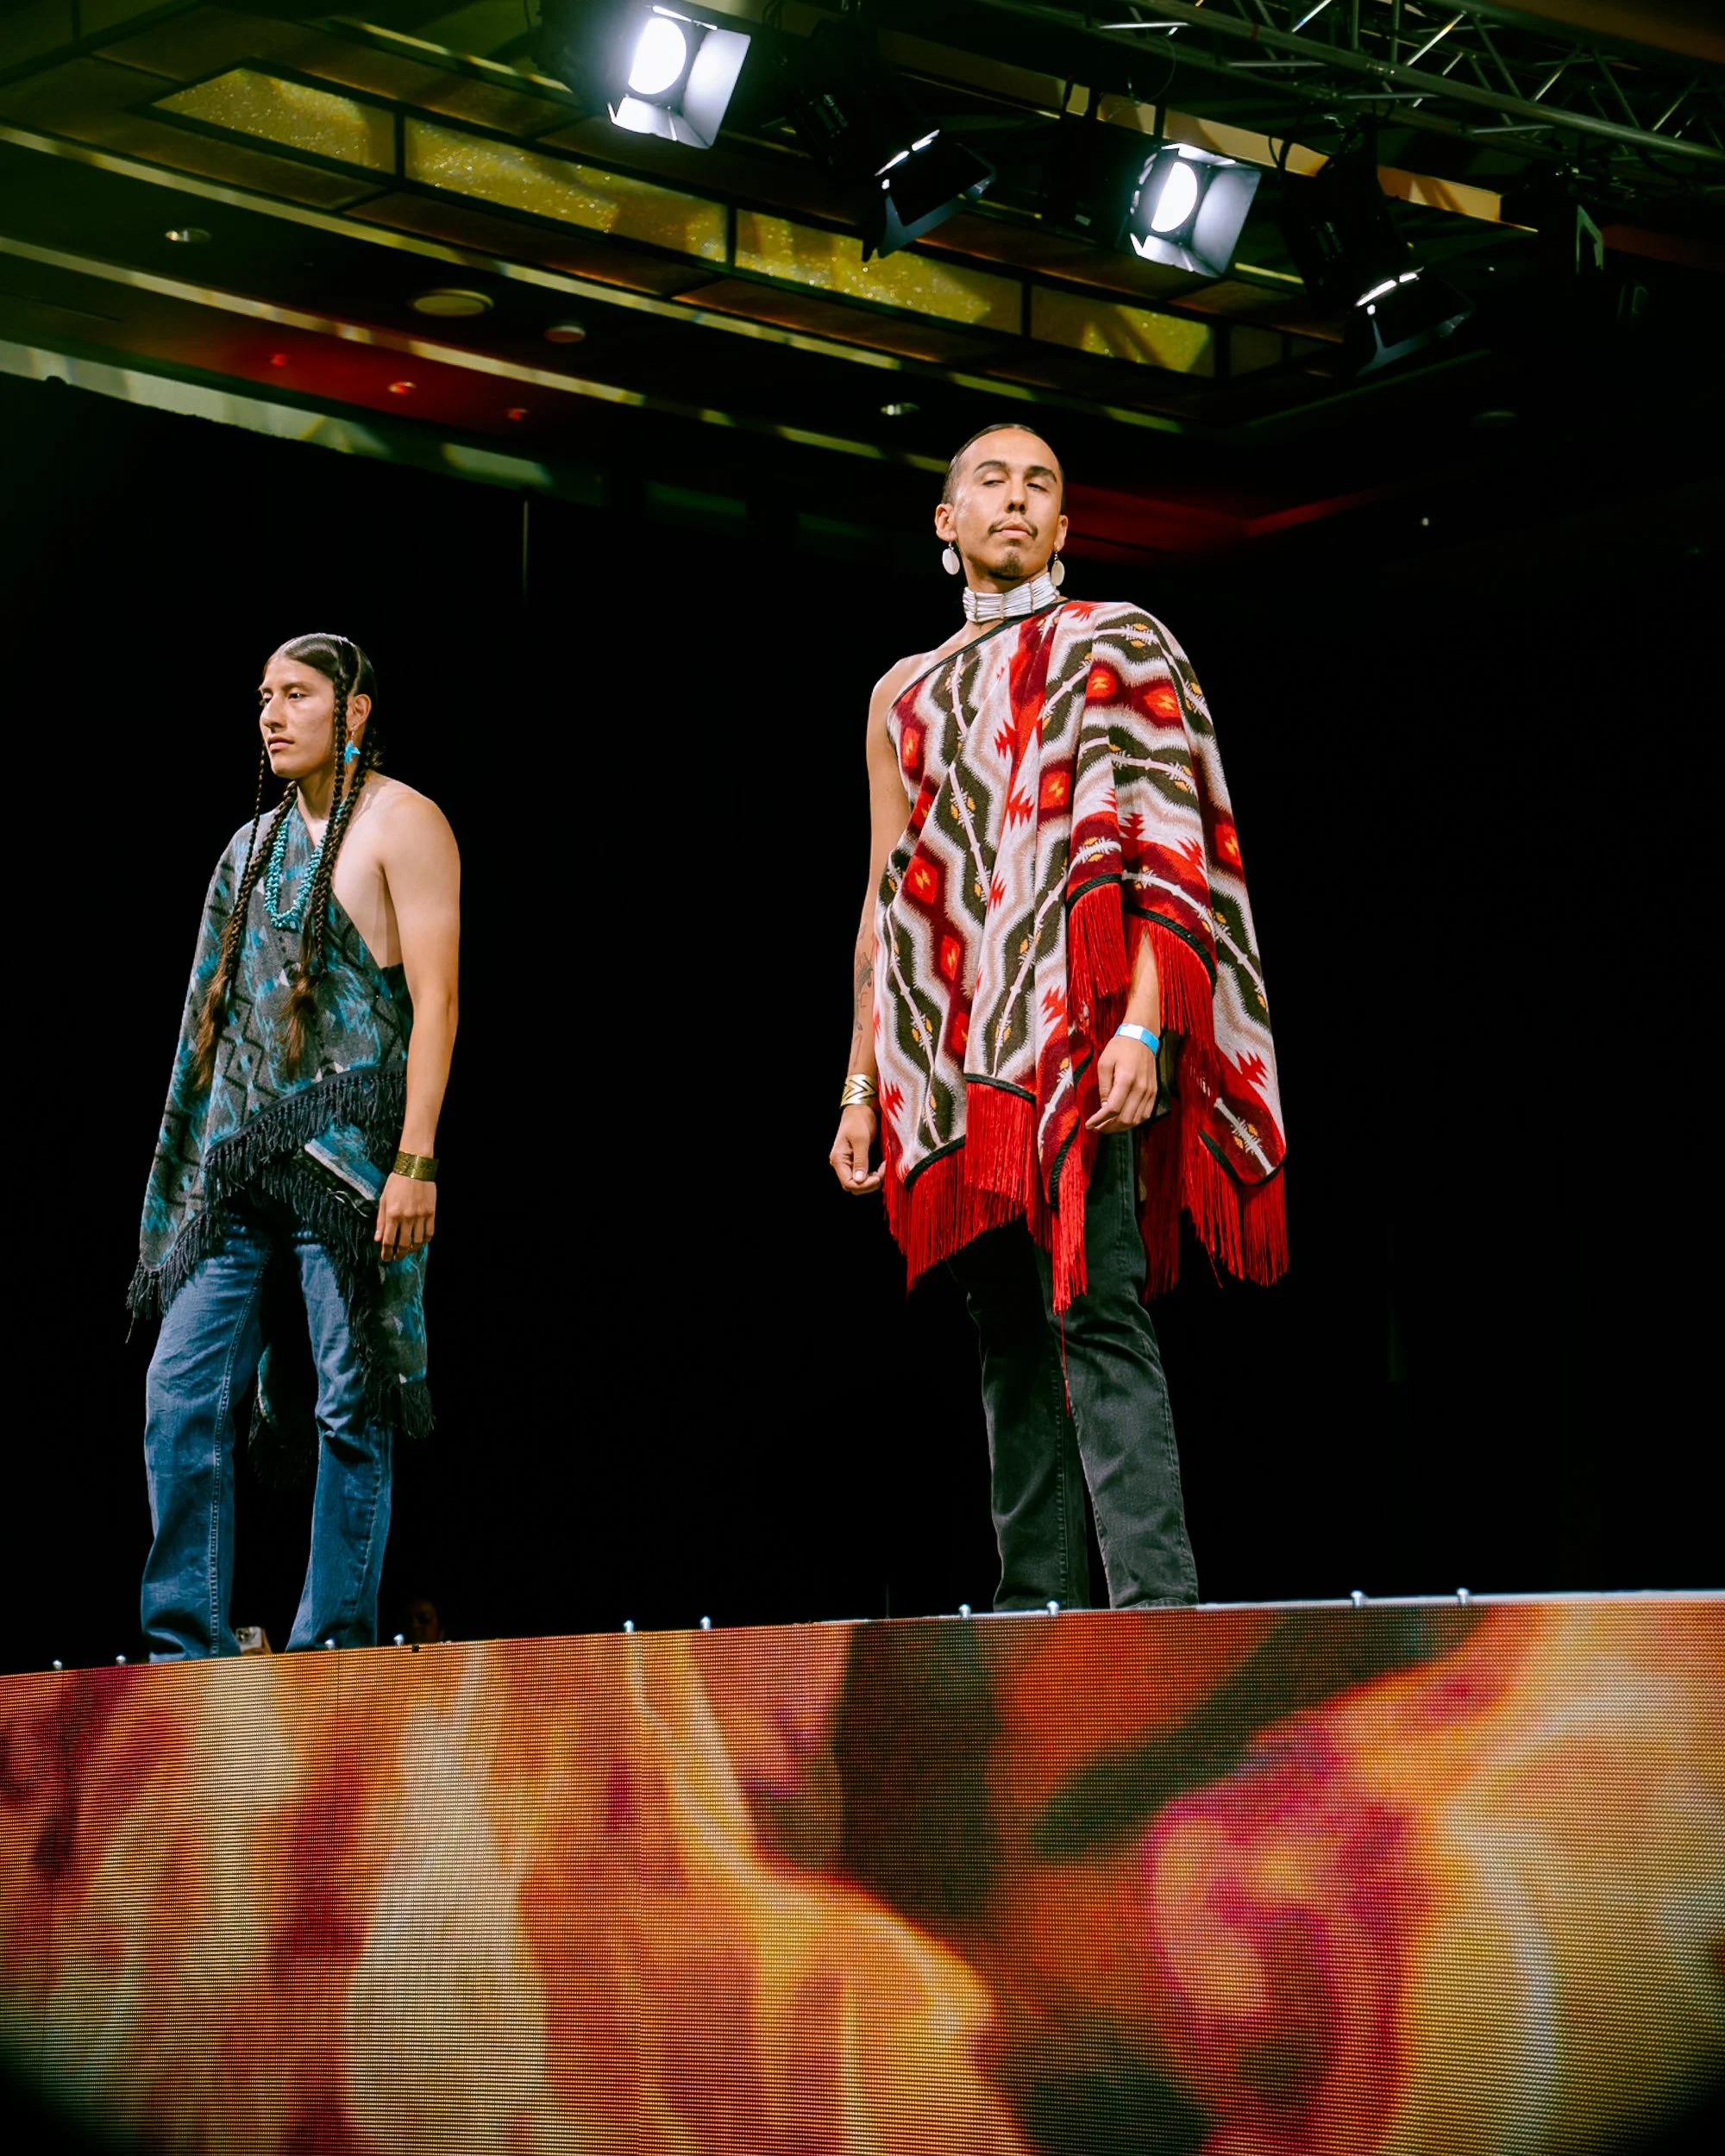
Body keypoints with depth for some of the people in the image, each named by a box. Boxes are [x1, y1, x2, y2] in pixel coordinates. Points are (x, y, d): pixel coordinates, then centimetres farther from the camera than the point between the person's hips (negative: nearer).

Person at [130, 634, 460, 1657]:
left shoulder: (400, 823, -1)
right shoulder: (260, 841, 20)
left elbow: (436, 998, -9)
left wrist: (416, 1159, -17)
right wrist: (212, 1155, 16)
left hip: (350, 1142, -7)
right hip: (244, 1151, 7)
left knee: (351, 1403, -4)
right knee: (182, 1391, -2)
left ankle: (335, 1647, 0)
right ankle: (191, 1640, 1)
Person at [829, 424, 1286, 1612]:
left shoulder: (1116, 646, 7)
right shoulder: (906, 692, 22)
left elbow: (1168, 844, -4)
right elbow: (888, 900, 22)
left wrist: (1144, 1024, -17)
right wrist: (862, 1083, 15)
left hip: (1083, 1032, -5)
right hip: (960, 1057, 5)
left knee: (1095, 1309, -17)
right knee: (1010, 1334, 3)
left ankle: (1155, 1600, -22)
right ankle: (1037, 1615, 3)